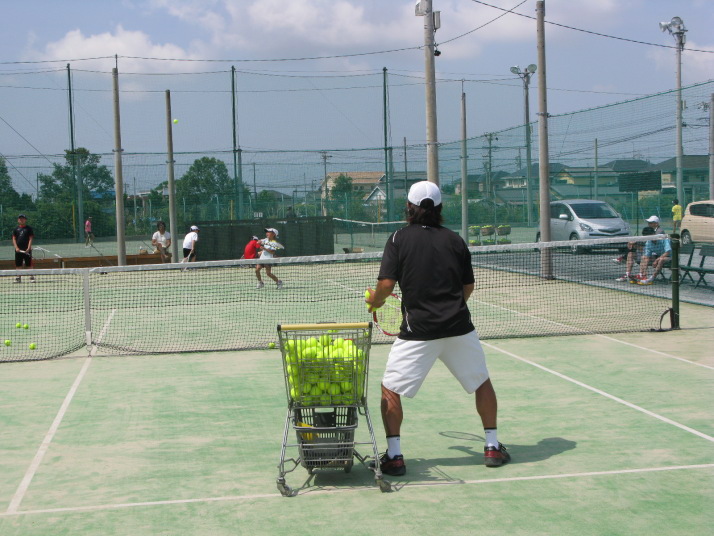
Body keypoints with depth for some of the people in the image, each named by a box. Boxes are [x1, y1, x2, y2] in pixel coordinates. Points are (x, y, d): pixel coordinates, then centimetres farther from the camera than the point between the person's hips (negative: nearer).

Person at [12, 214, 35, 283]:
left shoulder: (29, 228, 2)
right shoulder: (16, 229, 9)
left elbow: (31, 238, -2)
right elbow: (14, 238, 8)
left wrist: (28, 248, -13)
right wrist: (16, 247, -7)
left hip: (27, 249, -3)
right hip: (18, 250, 3)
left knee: (29, 264, -3)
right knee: (18, 265, 4)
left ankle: (31, 277, 0)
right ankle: (18, 278, 10)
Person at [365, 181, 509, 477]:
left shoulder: (400, 238, -1)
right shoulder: (454, 239, 8)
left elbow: (386, 284, -8)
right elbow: (468, 287, 12)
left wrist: (374, 301, 12)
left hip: (418, 330, -3)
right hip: (459, 326, 3)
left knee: (391, 389, 9)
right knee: (482, 382, 21)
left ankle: (394, 455, 2)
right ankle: (492, 447, 24)